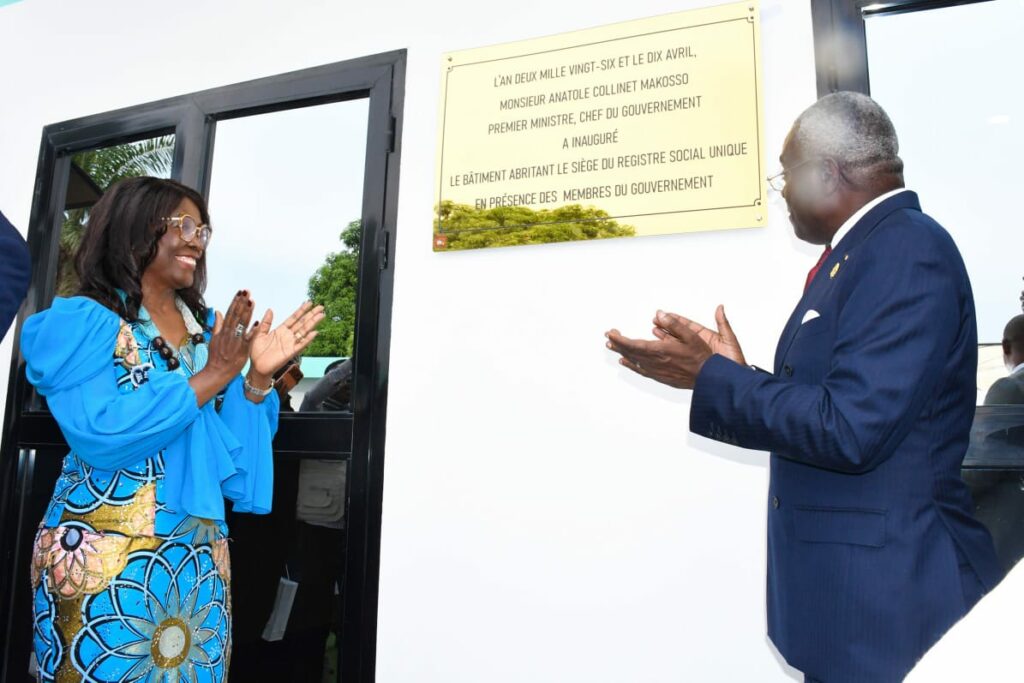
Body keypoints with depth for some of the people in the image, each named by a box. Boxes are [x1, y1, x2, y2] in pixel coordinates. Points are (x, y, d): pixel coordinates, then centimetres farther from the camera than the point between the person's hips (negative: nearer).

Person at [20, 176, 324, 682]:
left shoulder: (208, 329, 8)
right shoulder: (81, 320, -7)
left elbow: (232, 450, 6)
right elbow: (99, 434, -21)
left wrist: (258, 376, -10)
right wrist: (210, 377, -17)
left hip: (199, 556, 5)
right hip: (100, 556, -5)